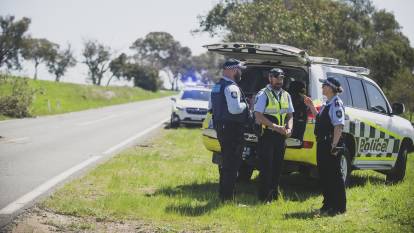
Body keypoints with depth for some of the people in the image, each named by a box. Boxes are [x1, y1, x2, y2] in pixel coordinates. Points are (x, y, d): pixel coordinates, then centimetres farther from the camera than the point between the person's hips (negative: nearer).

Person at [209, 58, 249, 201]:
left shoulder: (217, 86, 15)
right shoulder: (231, 87, -18)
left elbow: (211, 107, 23)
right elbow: (235, 108, -28)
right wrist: (246, 105, -10)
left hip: (220, 126, 10)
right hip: (232, 129, -10)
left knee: (226, 161, 19)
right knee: (232, 163, -5)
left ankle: (223, 193, 27)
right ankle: (228, 196, -4)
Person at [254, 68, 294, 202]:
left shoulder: (286, 95, 14)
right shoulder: (263, 94, -7)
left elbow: (290, 115, 17)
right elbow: (258, 116, -14)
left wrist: (289, 128, -4)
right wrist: (275, 127, -21)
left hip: (281, 136, 6)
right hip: (267, 135, -6)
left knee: (277, 167, 11)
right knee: (266, 167, -4)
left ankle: (274, 195, 20)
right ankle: (264, 197, 1)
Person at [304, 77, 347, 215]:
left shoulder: (336, 104, -15)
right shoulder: (327, 104, 15)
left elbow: (339, 126, -21)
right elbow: (319, 118, 27)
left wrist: (334, 146, -24)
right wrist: (311, 107, 17)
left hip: (331, 144, -10)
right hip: (322, 143, 10)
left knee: (334, 175, -3)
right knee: (323, 174, 15)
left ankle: (339, 206, 4)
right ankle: (328, 204, 25)